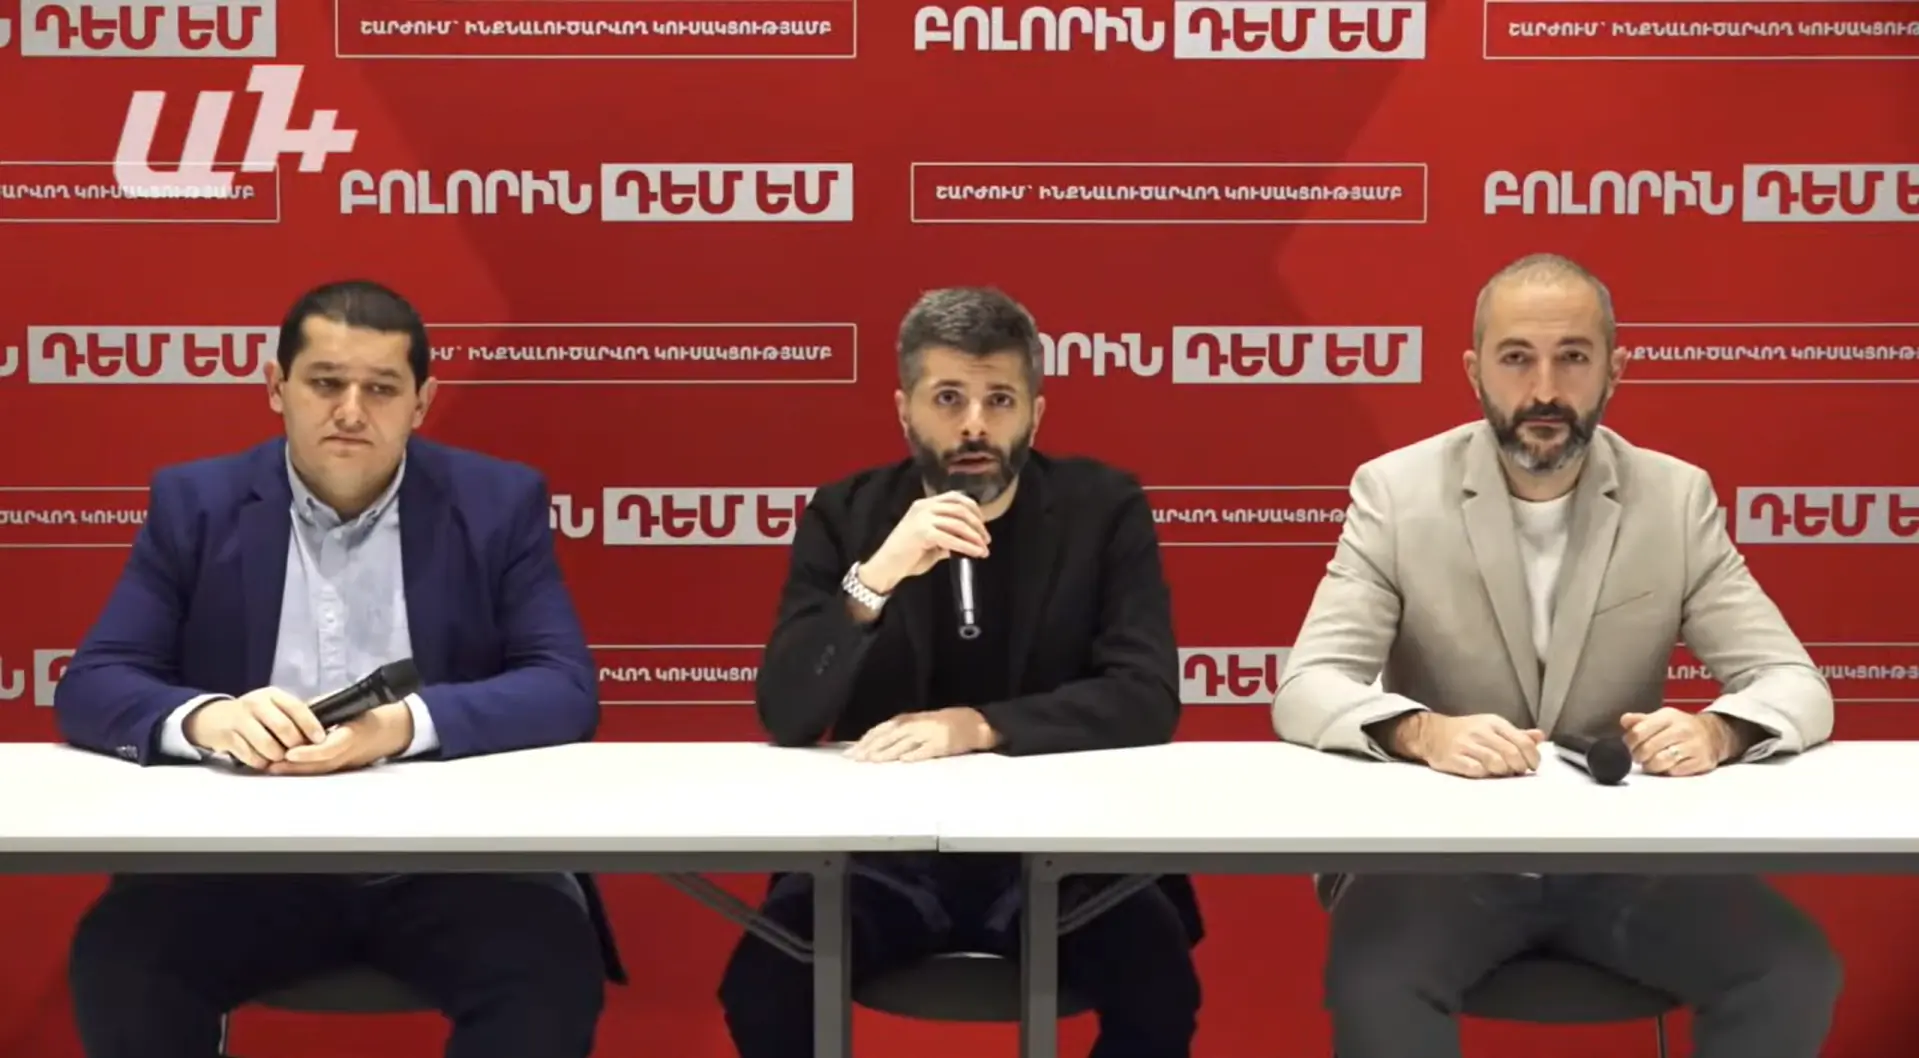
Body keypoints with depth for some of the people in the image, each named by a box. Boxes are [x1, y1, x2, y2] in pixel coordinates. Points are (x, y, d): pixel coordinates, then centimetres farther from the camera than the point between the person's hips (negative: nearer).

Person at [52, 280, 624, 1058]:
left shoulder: (498, 502, 4)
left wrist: (406, 724, -25)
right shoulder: (195, 503, 6)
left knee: (554, 968, -29)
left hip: (447, 858, -1)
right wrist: (206, 718, -24)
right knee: (115, 957, -27)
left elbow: (566, 690, -6)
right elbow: (92, 688, 0)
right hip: (247, 859, 1)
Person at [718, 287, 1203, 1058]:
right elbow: (785, 718, -8)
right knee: (761, 984, -24)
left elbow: (1147, 698, -10)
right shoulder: (844, 516, 1)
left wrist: (978, 726, -24)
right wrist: (875, 577, -24)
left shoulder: (1104, 508, -1)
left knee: (1157, 983, -28)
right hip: (885, 843, 1)